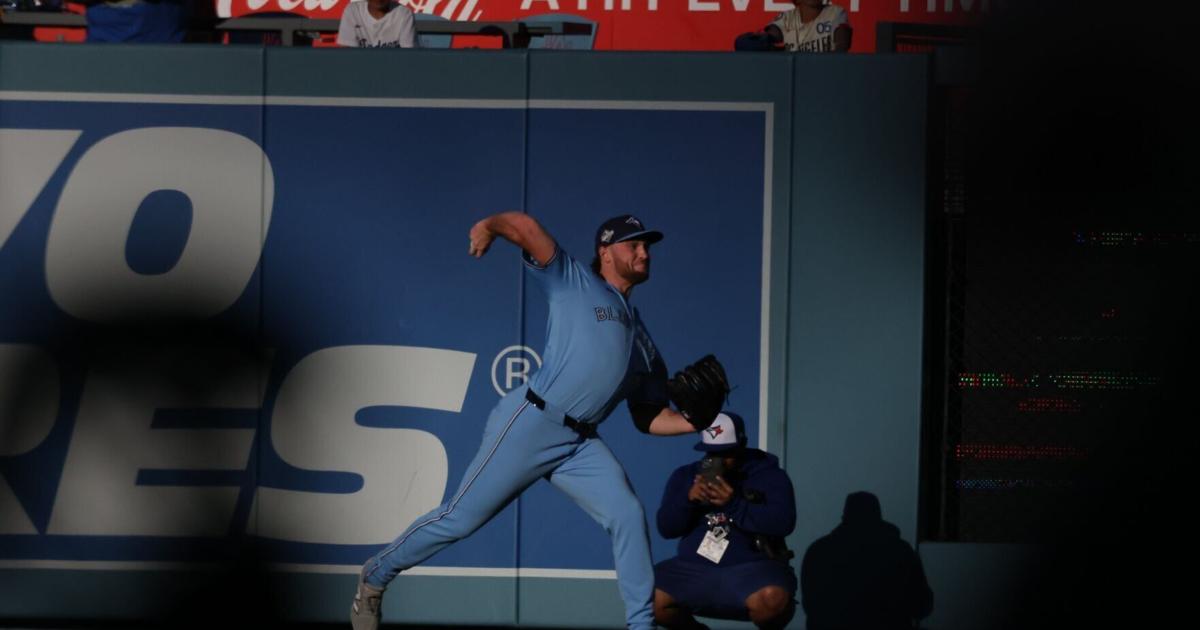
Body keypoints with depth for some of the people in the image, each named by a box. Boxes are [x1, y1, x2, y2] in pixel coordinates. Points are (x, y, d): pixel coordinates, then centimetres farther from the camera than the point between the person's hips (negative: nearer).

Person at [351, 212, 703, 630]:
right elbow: (525, 227, -8)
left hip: (580, 444, 6)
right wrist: (489, 227, -29)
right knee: (460, 518, -2)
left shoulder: (643, 343, 21)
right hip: (530, 425, -6)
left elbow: (650, 418, 18)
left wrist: (700, 423, 1)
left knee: (628, 515, -12)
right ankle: (375, 576, 17)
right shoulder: (574, 282, 4)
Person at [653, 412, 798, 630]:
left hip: (751, 568, -4)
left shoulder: (768, 474, 1)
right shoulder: (685, 476, 11)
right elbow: (666, 528, 5)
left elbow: (784, 522, -13)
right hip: (695, 569, 4)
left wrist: (735, 504, -22)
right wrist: (688, 499, -14)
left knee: (772, 599, -38)